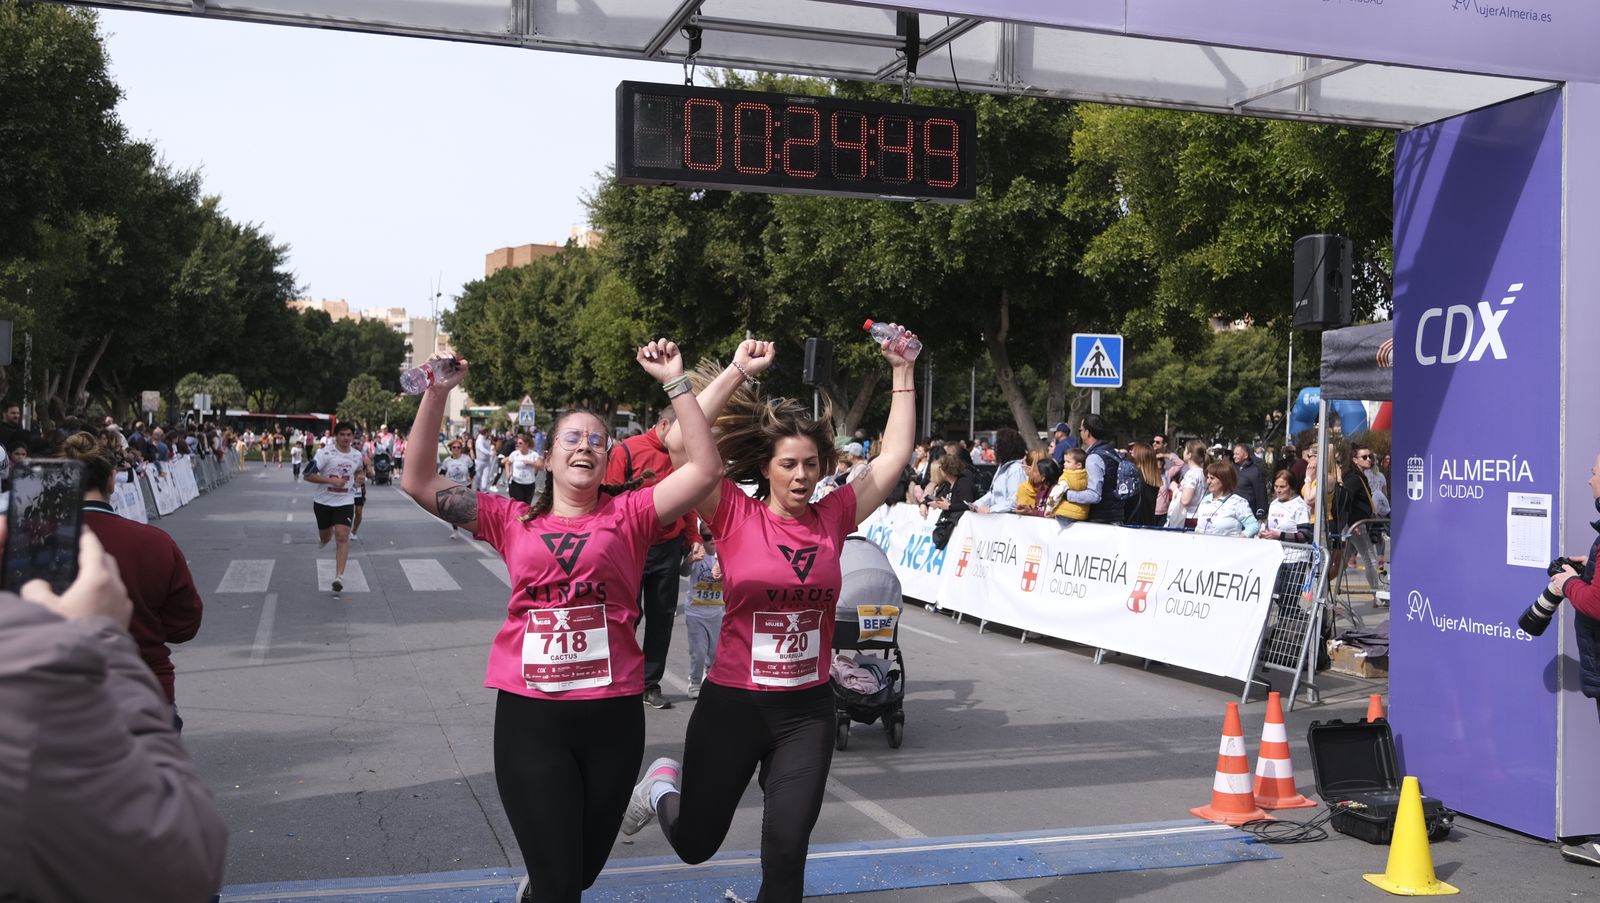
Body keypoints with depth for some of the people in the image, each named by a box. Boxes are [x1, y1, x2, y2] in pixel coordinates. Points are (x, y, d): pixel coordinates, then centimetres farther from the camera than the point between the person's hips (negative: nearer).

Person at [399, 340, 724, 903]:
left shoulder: (628, 515, 2)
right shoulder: (513, 521, 5)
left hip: (612, 712, 1)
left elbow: (705, 469, -8)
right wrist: (436, 393, -7)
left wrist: (675, 382, -12)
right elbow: (418, 483, 3)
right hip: (528, 713, -1)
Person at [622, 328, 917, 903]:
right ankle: (663, 786, 47)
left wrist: (902, 372, -3)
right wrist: (737, 371, -18)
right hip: (733, 702, -2)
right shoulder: (735, 516, -9)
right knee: (695, 844, 15)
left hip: (808, 709, 2)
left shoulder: (833, 518, 0)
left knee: (787, 852, -1)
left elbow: (895, 455, 1)